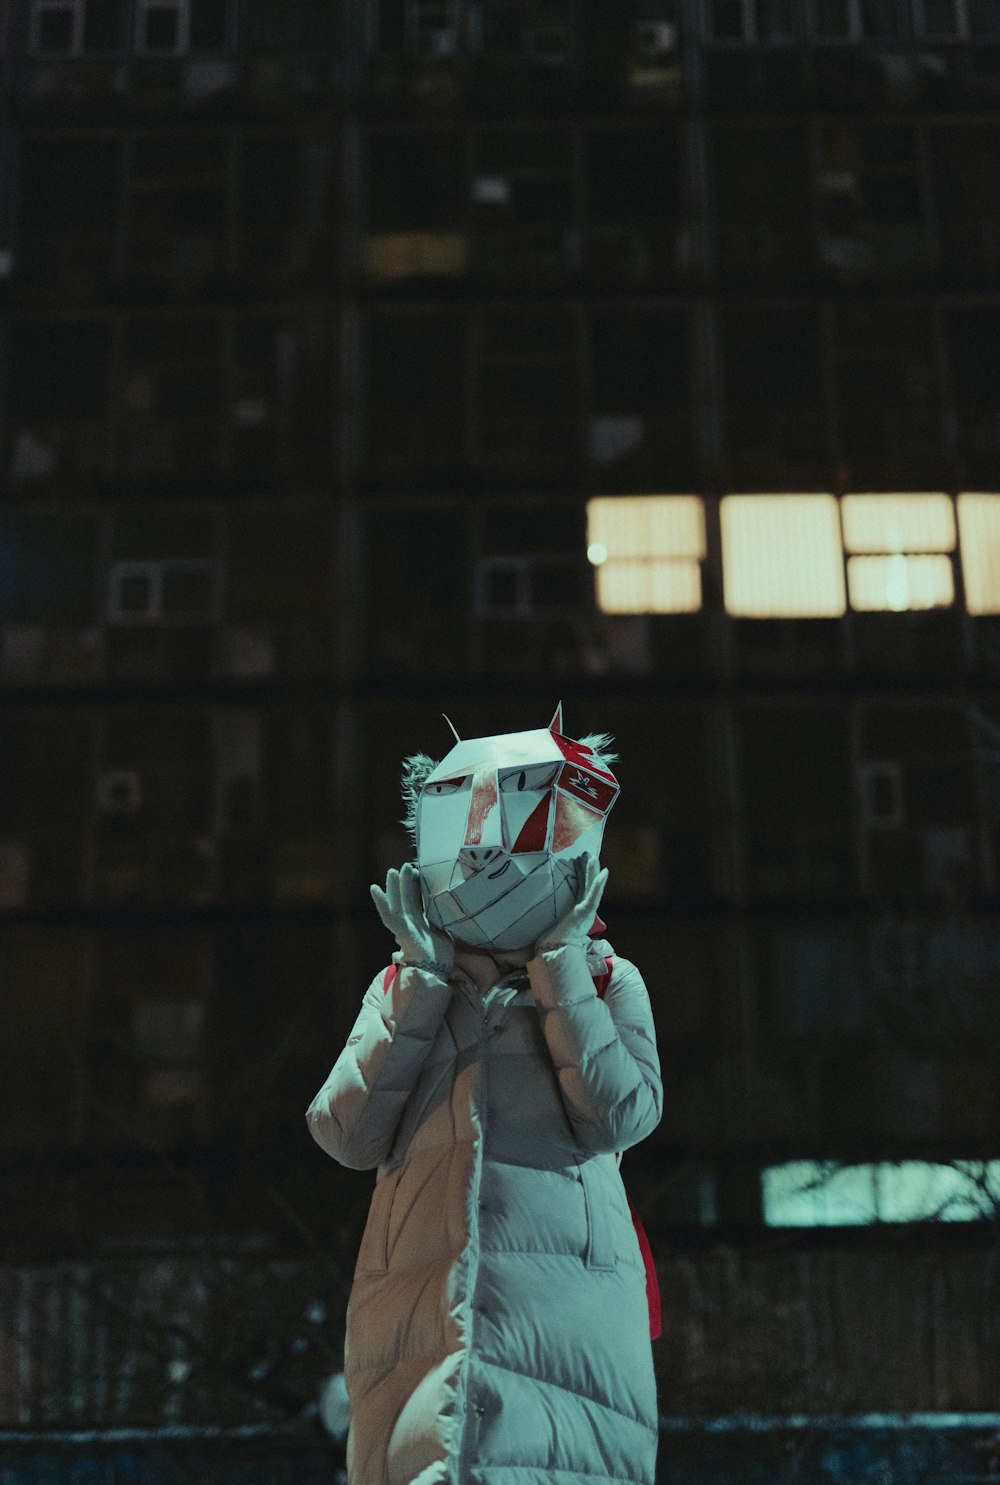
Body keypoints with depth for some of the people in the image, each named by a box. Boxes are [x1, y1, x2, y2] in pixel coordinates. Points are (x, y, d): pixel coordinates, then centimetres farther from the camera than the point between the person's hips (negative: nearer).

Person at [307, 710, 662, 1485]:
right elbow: (349, 1135, 4)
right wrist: (424, 981, 3)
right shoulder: (405, 985, 17)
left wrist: (561, 964, 0)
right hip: (416, 1303, 2)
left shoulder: (606, 982, 13)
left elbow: (618, 1115, -6)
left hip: (564, 1297, -2)